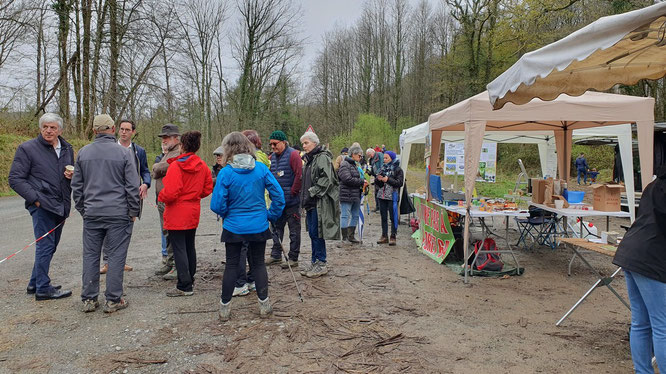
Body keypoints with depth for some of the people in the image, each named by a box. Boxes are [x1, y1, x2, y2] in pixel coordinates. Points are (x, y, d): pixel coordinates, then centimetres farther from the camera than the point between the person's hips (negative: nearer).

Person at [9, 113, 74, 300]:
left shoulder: (67, 149, 13)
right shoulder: (27, 148, -4)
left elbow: (74, 175, 26)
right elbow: (15, 179, -6)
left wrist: (72, 175, 0)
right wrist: (35, 198, -14)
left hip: (60, 207, 6)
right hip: (42, 205, -6)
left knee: (50, 246, 14)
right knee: (45, 246, -6)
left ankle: (35, 283, 28)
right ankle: (43, 288, 5)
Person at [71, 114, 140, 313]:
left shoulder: (83, 152, 7)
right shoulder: (124, 153, -5)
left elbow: (76, 185, 12)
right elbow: (132, 186, -6)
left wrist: (82, 209, 20)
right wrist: (133, 212, 3)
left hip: (91, 214, 4)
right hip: (118, 214, -3)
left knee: (90, 255, 11)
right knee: (116, 256, 2)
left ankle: (89, 299, 17)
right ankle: (113, 300, 7)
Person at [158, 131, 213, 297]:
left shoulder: (176, 166, -17)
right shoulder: (202, 166, 4)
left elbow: (170, 193, -22)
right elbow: (207, 189, 8)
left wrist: (161, 197, -2)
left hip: (177, 214, -7)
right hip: (194, 212, 7)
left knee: (179, 249, -2)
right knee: (190, 246, 18)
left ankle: (184, 286, -1)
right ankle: (190, 279, 31)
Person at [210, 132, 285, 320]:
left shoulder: (226, 172, -13)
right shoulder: (261, 168, -7)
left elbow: (217, 205, -13)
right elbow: (278, 196, -8)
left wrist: (227, 215, 8)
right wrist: (271, 216, 6)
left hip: (234, 227, -1)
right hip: (259, 226, 2)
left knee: (231, 265, 12)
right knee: (259, 264, 14)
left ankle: (225, 307, 21)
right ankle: (264, 305, 20)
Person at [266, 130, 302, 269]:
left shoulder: (293, 155, -11)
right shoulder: (272, 157, 12)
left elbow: (299, 175, -17)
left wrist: (293, 192, -15)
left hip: (291, 200, -8)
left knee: (294, 229, 3)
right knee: (277, 227, 14)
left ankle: (293, 258, 10)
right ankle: (276, 255, 25)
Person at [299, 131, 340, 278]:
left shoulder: (322, 158, -10)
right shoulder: (308, 159, 19)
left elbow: (326, 180, -20)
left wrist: (313, 192, -18)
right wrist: (305, 198, 17)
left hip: (320, 202, -9)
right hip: (311, 202, 9)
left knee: (317, 233, -6)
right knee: (312, 233, 12)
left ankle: (321, 264, 3)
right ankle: (315, 262, 22)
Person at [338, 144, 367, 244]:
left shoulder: (355, 164, 19)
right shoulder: (344, 164, -11)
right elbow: (348, 179, -21)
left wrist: (363, 182, 6)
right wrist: (361, 182, -14)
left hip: (356, 195, 10)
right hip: (346, 195, -10)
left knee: (355, 216, 13)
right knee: (345, 216, -3)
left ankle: (351, 236, 22)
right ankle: (344, 237, 2)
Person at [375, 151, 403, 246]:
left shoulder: (398, 169, -4)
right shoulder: (383, 168, 12)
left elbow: (399, 183, -13)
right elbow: (377, 182, 15)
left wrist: (388, 179, -19)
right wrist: (378, 179, -8)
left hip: (392, 196, -6)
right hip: (382, 195, 6)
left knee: (393, 217, -1)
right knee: (383, 217, 10)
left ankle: (393, 237, 7)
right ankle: (384, 236, 19)